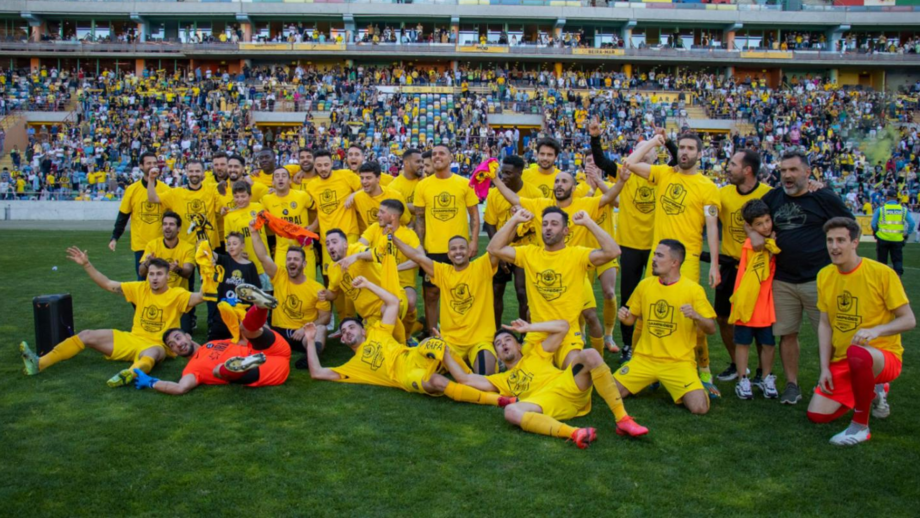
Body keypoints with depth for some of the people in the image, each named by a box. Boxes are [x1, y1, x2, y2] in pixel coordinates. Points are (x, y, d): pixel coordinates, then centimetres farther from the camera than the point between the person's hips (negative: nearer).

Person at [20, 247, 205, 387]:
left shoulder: (177, 295, -7)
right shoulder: (140, 288, 5)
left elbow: (198, 297, -24)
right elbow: (108, 284, 9)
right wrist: (86, 265, 3)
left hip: (157, 345, -6)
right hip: (131, 339, 6)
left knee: (151, 354, -43)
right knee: (87, 335, -4)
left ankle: (131, 373, -76)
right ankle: (39, 363, -7)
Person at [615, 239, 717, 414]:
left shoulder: (693, 289, -7)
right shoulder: (645, 285, 3)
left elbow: (711, 329, -4)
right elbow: (632, 318, 15)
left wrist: (695, 316, -24)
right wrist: (625, 317, -8)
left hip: (678, 362, -3)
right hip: (644, 359, 3)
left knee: (700, 407, -23)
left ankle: (674, 387, 11)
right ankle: (649, 381, 18)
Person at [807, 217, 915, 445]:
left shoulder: (882, 273, -14)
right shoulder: (825, 275, 2)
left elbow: (909, 320, -10)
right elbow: (825, 325, 6)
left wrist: (876, 330, -30)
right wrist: (825, 368, -3)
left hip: (882, 356, -6)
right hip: (841, 361, 6)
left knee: (856, 352, -41)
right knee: (817, 414, -4)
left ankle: (861, 426, -19)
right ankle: (873, 393, 24)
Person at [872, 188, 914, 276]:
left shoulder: (880, 209, -4)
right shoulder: (903, 210, 2)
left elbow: (873, 224, -5)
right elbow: (911, 223, -3)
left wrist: (876, 233, 11)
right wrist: (907, 234, 8)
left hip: (883, 238, -1)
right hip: (898, 239, 1)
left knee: (882, 260, 11)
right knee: (897, 260, 7)